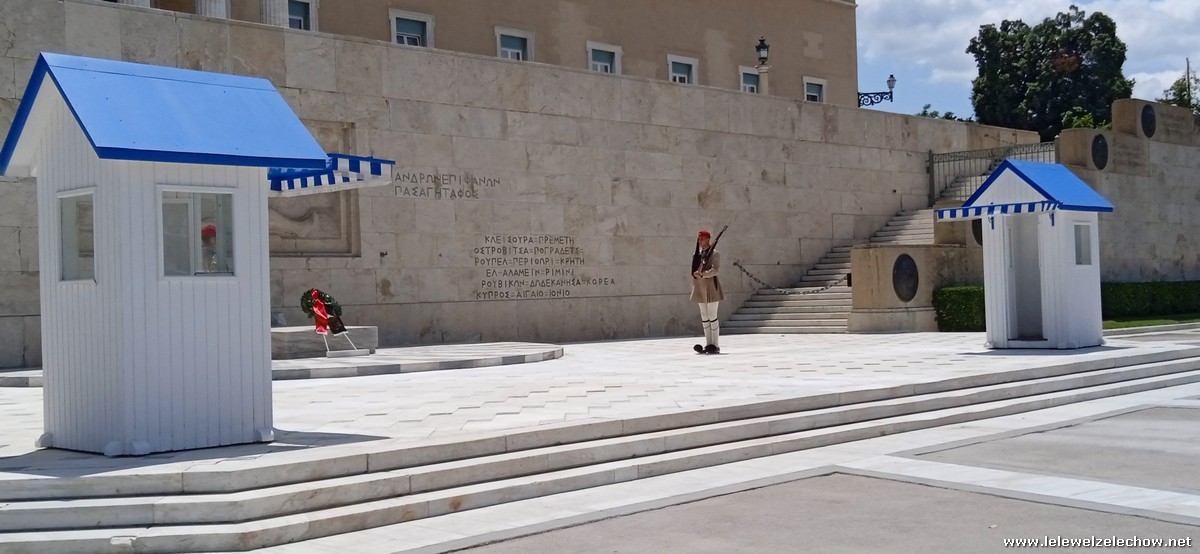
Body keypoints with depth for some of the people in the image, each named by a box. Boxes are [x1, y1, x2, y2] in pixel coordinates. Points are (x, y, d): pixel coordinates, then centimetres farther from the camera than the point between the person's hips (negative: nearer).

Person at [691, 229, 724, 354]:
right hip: (700, 287, 7)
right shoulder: (697, 253, 14)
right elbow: (694, 270, 17)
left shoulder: (714, 253, -7)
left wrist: (702, 274, -30)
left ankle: (715, 345, 0)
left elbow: (715, 269, -18)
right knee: (704, 317, 9)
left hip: (710, 286, -7)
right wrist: (695, 273, -6)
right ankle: (708, 344, 15)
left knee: (712, 316, -5)